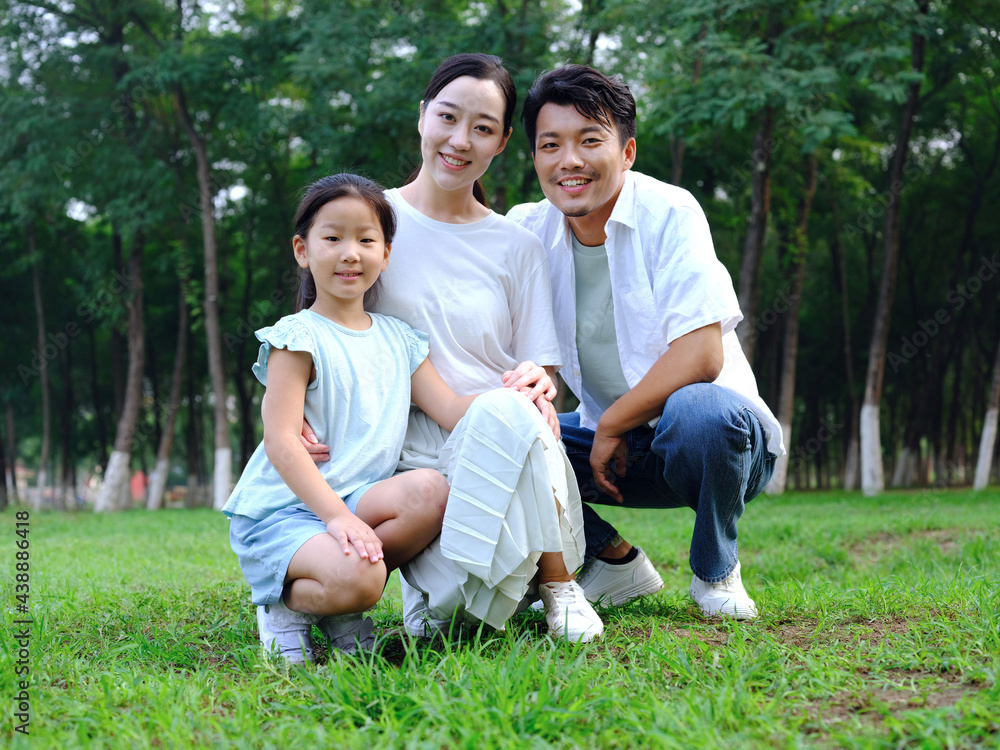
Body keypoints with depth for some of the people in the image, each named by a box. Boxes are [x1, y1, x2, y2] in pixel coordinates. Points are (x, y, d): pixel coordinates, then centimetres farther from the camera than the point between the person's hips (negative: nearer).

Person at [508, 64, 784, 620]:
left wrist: (609, 427, -17)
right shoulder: (528, 230, -3)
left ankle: (716, 570, -7)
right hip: (610, 446, 5)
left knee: (697, 409, -38)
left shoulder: (669, 213, -17)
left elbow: (701, 355, -25)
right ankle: (616, 563, 5)